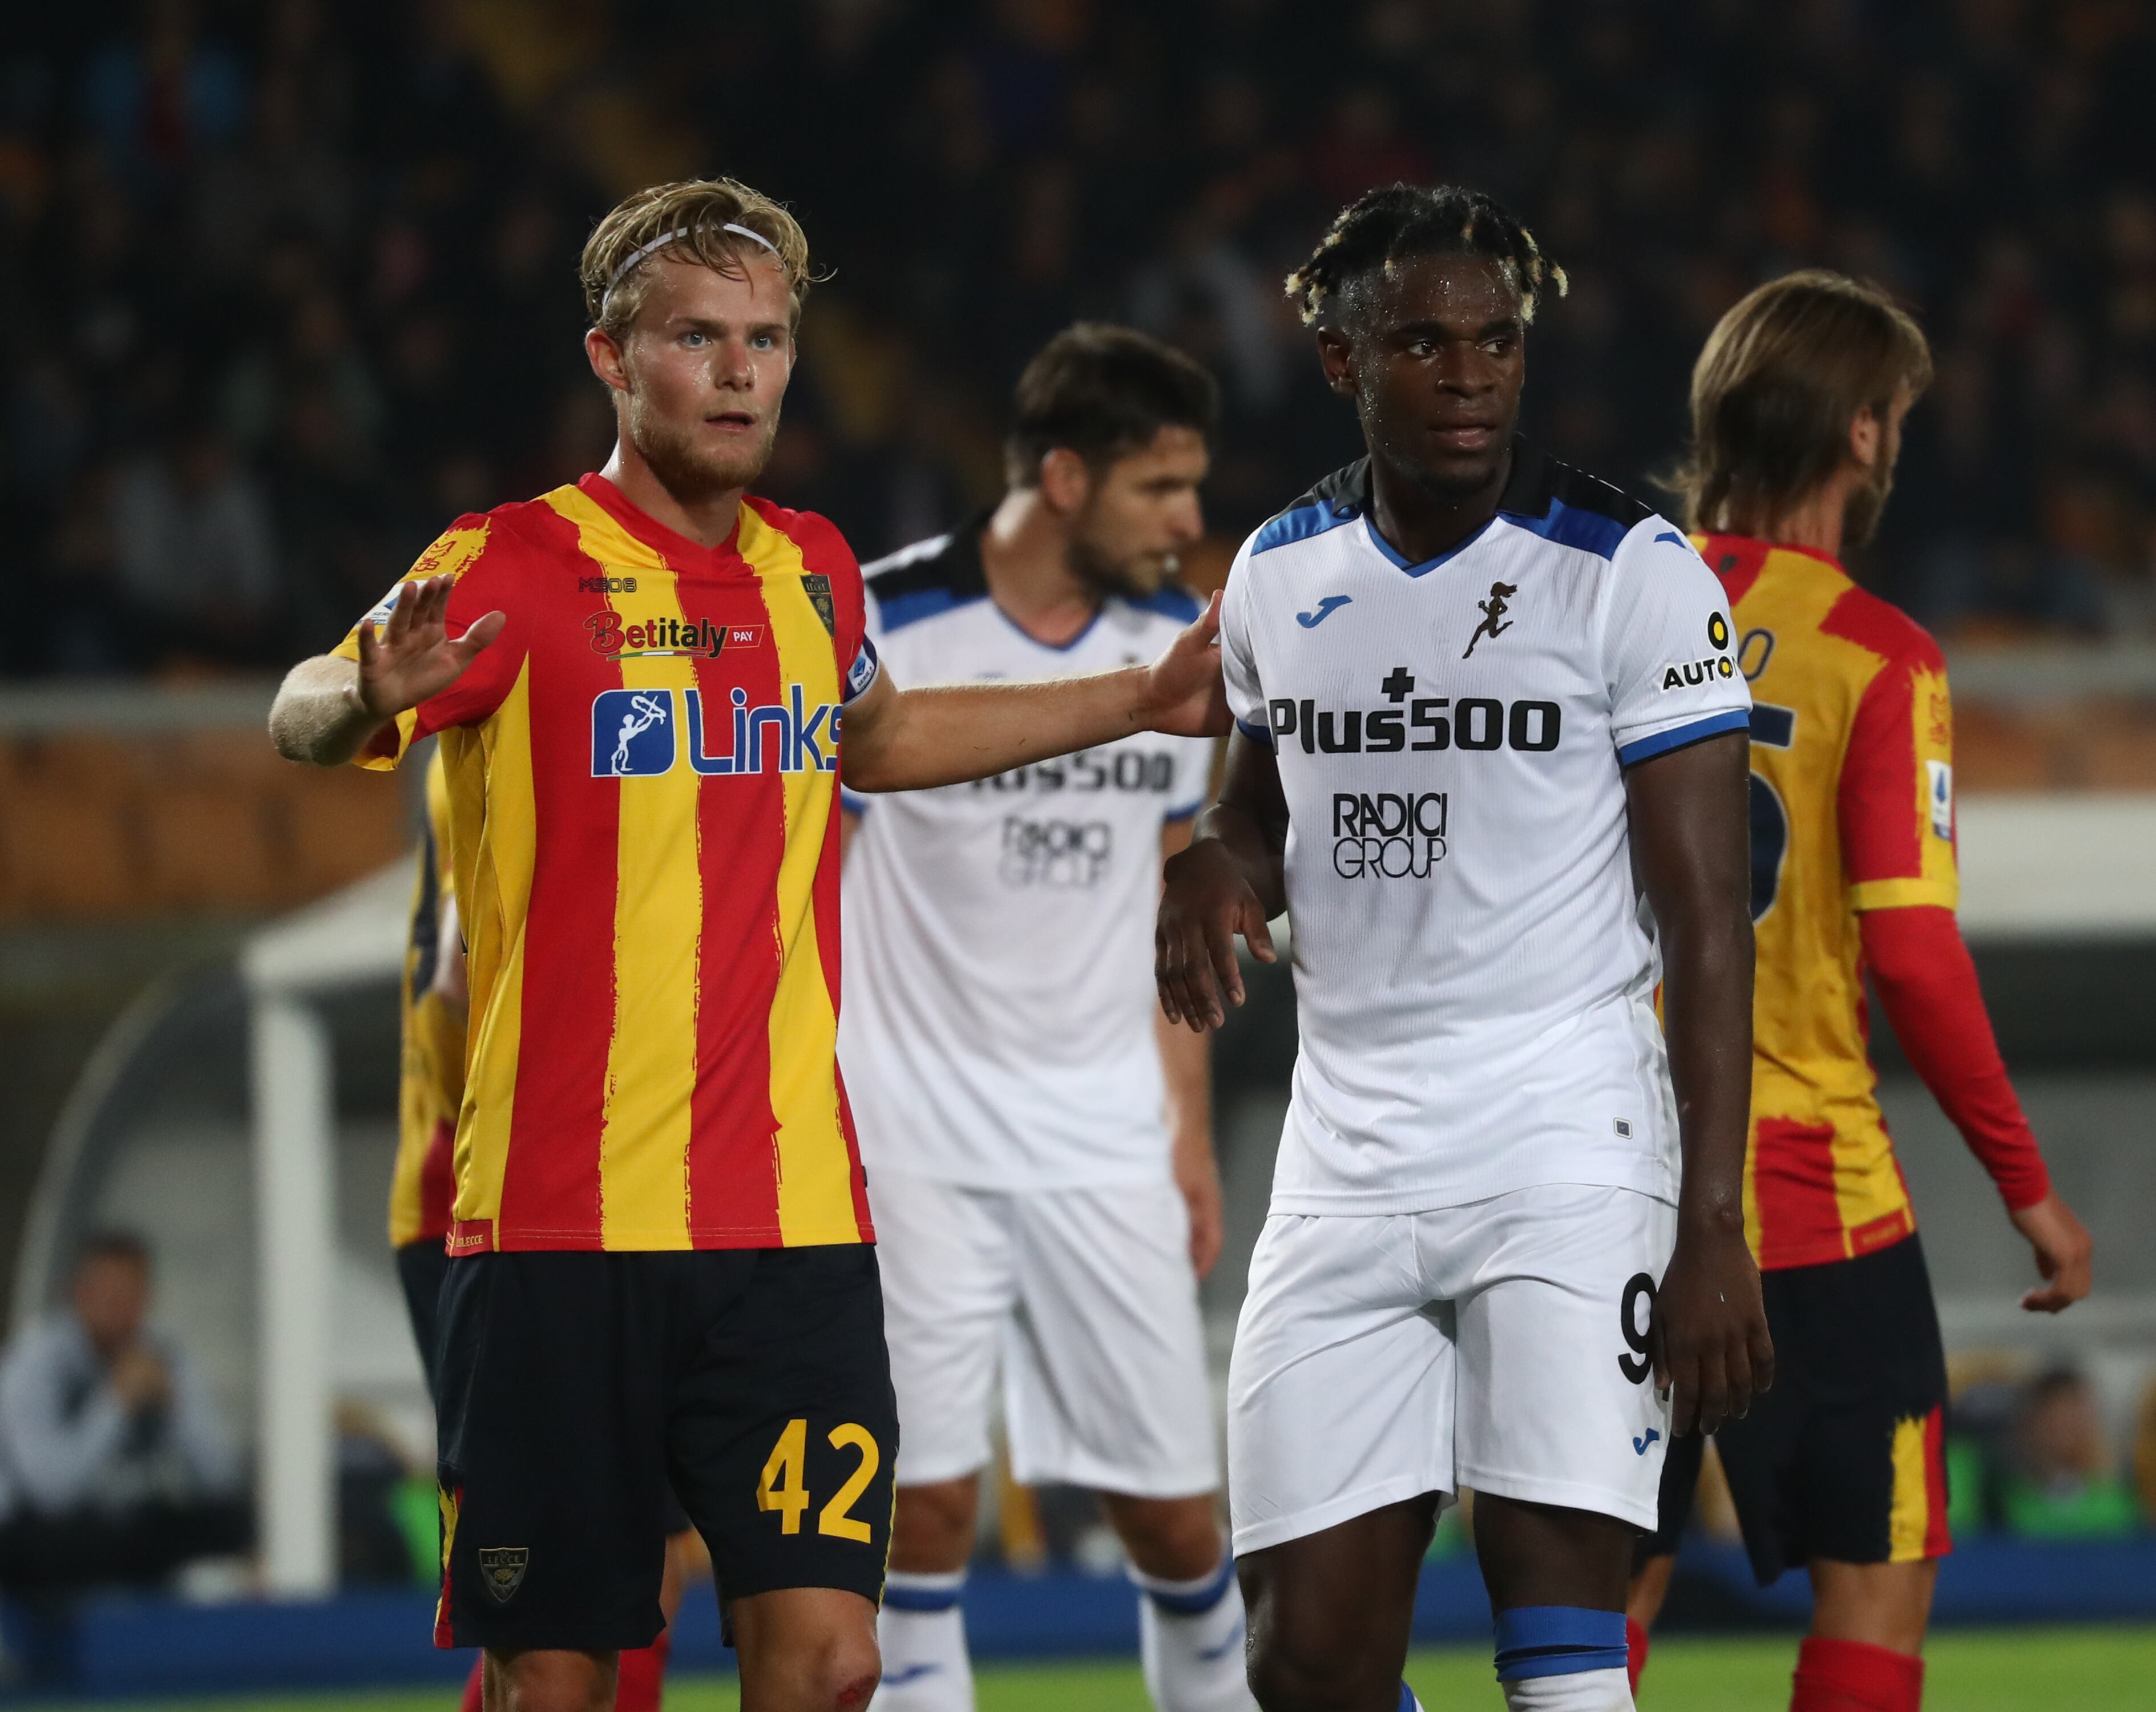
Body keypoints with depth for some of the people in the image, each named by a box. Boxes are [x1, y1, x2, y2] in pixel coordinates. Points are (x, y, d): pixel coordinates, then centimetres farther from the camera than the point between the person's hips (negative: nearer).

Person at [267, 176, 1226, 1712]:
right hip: (562, 1223, -4)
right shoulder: (518, 568, -4)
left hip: (795, 1220, 4)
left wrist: (1140, 702, 36)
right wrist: (376, 695, -37)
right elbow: (304, 724, -14)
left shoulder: (811, 572, 13)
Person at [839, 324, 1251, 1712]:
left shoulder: (1180, 644, 5)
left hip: (1108, 1142, 4)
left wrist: (1192, 1130, 14)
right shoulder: (886, 631, -10)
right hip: (918, 1140, -4)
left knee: (1176, 1510, 3)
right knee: (929, 1500, -7)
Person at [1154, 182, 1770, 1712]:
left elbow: (1708, 927, -7)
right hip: (1348, 1168, 5)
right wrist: (1222, 866, 2)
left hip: (1566, 1148, -5)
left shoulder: (1635, 575, -5)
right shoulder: (1280, 576, 10)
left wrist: (1713, 1228, -14)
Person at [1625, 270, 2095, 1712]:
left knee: (1611, 1586, 12)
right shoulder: (1880, 659, -10)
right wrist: (2026, 1183, -5)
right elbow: (1913, 953, -15)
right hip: (1807, 1191, -5)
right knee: (1878, 1580, 6)